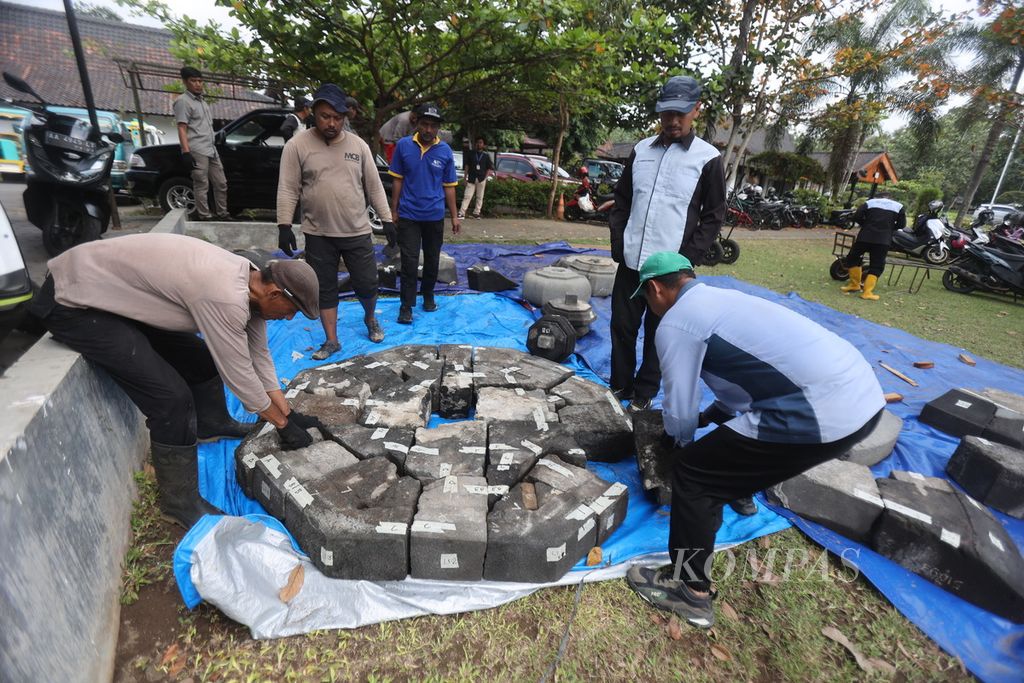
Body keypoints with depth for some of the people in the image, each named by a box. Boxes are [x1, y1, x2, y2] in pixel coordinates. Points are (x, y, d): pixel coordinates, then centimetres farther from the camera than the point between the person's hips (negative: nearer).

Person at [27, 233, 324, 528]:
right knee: (172, 398, -15)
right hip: (74, 302, -9)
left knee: (201, 357, 15)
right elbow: (238, 372, -22)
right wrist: (283, 424, -8)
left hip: (118, 287, 9)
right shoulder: (225, 299, -33)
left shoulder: (251, 280, -4)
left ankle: (212, 424, 42)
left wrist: (288, 412, 7)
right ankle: (180, 502, 3)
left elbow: (259, 355, 4)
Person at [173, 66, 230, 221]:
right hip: (197, 152, -8)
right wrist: (186, 152, -20)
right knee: (202, 186, -8)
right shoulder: (183, 101, -4)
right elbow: (182, 129, -11)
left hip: (211, 150, 8)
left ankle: (222, 215, 16)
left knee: (221, 183, 9)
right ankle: (205, 217, -6)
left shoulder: (202, 101, 21)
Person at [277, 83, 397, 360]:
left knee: (367, 284, 5)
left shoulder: (358, 144, 3)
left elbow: (374, 186, 6)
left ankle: (370, 319, 36)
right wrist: (284, 225, -10)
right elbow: (288, 189, -3)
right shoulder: (297, 145, -3)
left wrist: (387, 220, 2)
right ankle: (331, 340, 21)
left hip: (357, 231, 1)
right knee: (325, 289, 8)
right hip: (318, 234, 0)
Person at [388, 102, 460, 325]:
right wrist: (393, 211, 1)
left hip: (435, 216, 2)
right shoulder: (403, 146, -3)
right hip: (408, 215, -1)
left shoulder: (445, 151, 0)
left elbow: (449, 186, 4)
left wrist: (455, 216, 3)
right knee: (409, 262, -2)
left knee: (432, 260, 13)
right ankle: (406, 306, 7)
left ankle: (428, 296, 32)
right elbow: (397, 181, 2)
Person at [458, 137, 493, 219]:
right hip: (471, 179, -1)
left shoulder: (486, 155, 6)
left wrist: (485, 178, -3)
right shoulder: (471, 154, 6)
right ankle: (461, 213, -9)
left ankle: (476, 213, 16)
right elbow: (467, 166, 7)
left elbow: (490, 168, 8)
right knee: (467, 196, -7)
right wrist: (465, 177, 3)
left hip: (481, 179, 1)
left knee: (479, 197, 6)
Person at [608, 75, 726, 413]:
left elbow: (713, 217, -1)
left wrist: (685, 259, -10)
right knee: (622, 327, 10)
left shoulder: (708, 158, -1)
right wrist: (618, 243, 2)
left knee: (658, 334, 7)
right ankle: (619, 386, 28)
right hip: (631, 261, 3)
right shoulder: (641, 149, 9)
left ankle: (644, 394, 22)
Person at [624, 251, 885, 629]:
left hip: (823, 416, -10)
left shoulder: (674, 323, -7)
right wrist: (710, 415, 38)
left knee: (693, 472, 1)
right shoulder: (721, 297, 21)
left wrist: (681, 443, 22)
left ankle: (691, 591, 16)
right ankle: (739, 488, 60)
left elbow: (679, 411, 0)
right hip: (864, 394, 10)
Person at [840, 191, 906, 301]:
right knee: (876, 266, 5)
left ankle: (855, 284, 19)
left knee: (852, 258, 18)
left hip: (865, 236, -1)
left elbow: (856, 216, -1)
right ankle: (867, 292, -5)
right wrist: (889, 228, 24)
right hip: (883, 240, 1)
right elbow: (902, 224, 7)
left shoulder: (870, 202, 12)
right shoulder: (898, 206, 14)